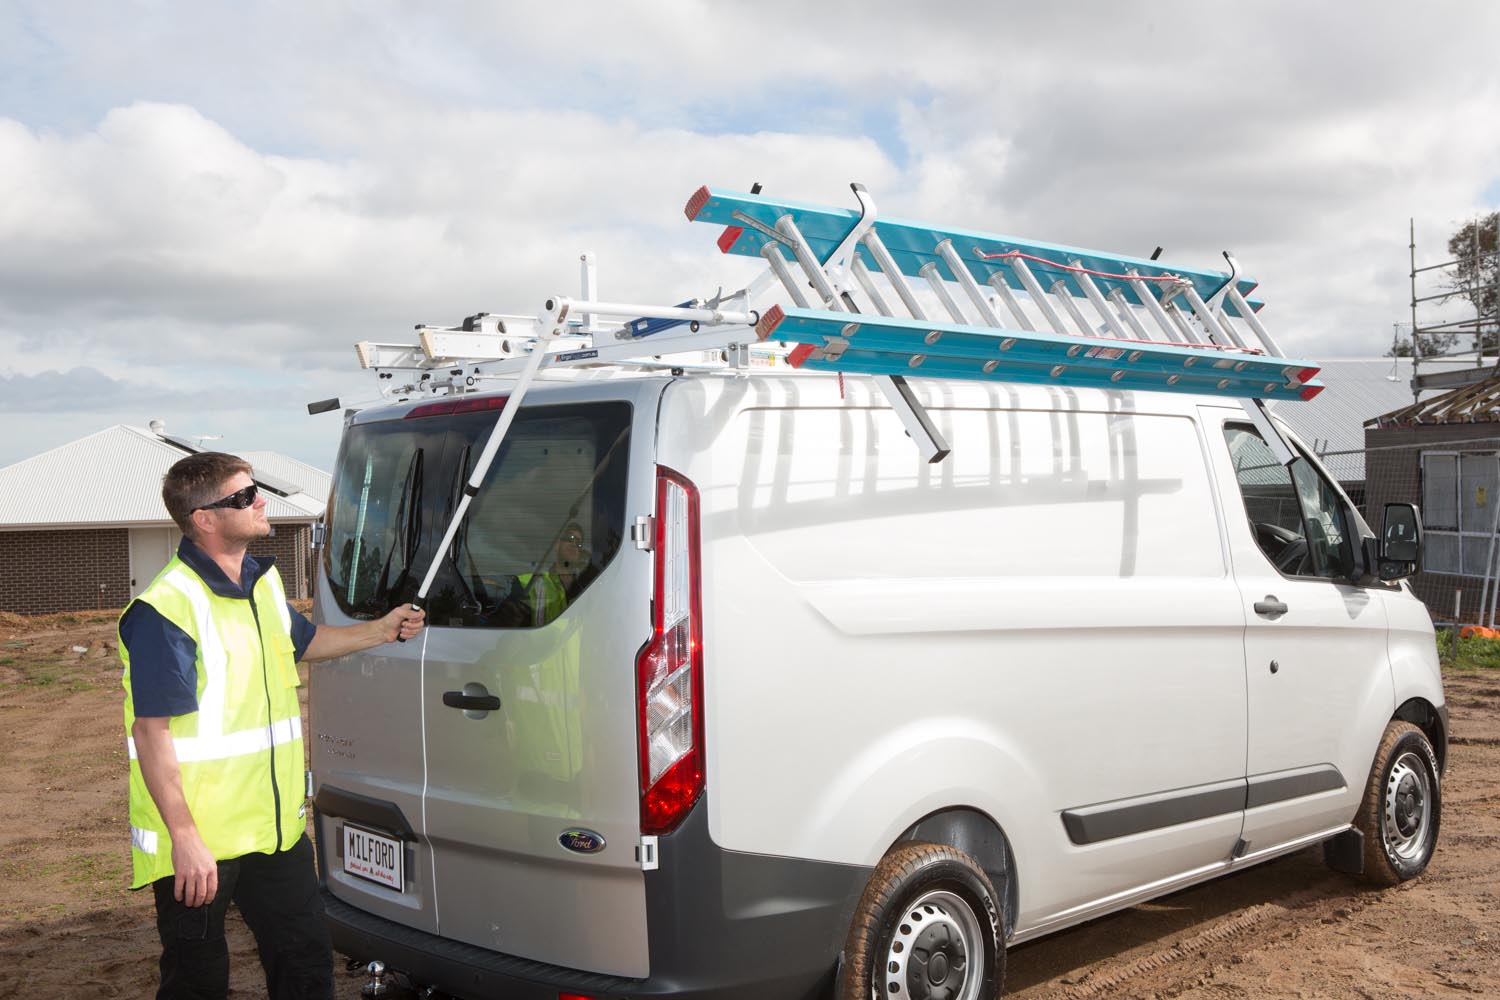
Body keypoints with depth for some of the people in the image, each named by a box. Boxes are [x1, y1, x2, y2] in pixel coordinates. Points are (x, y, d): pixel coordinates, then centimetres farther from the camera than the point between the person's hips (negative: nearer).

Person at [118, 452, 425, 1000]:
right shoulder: (167, 609, -21)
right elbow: (151, 733, -22)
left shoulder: (264, 581, 7)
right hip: (198, 841, -8)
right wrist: (185, 839, -23)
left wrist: (381, 630, 20)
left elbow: (301, 642, 28)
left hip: (276, 827, 8)